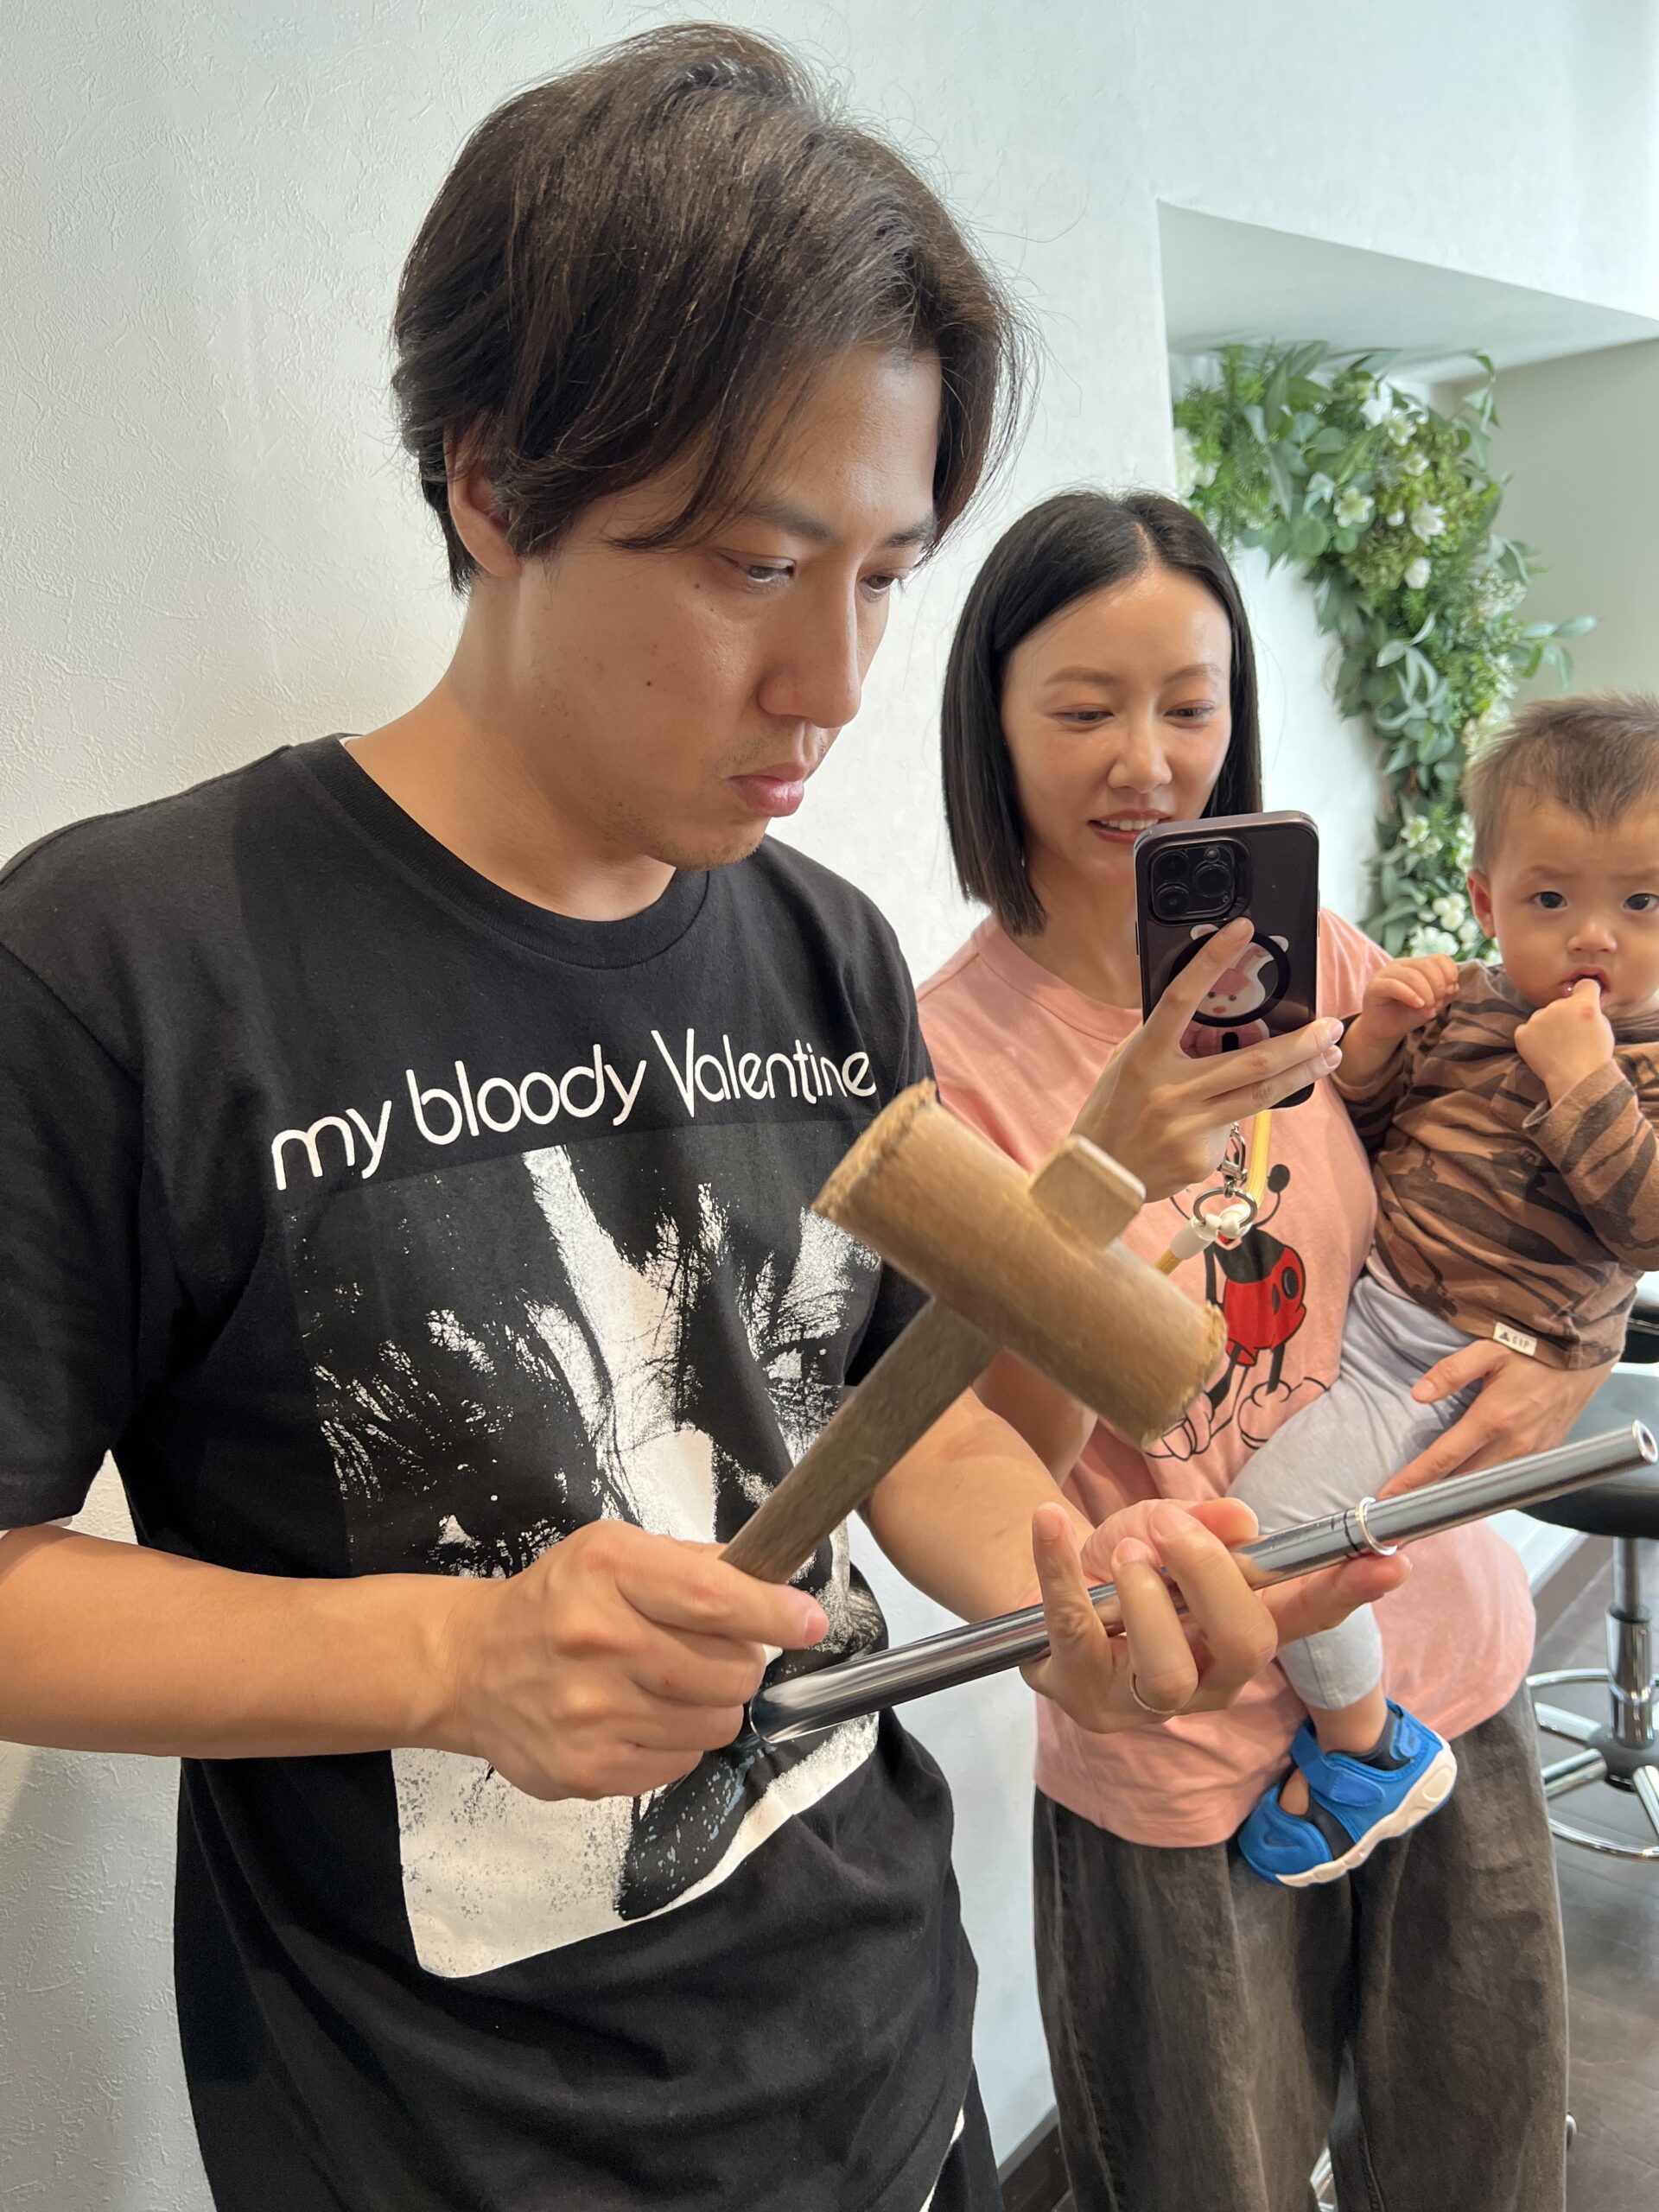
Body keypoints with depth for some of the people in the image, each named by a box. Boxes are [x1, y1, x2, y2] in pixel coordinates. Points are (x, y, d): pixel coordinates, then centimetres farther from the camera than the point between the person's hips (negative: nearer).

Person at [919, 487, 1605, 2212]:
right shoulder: (949, 1045, -14)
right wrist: (1095, 1181, -33)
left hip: (1447, 1671, 4)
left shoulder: (1316, 962, -4)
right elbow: (994, 1470, -17)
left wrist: (1575, 1352, -13)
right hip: (1183, 1761, -4)